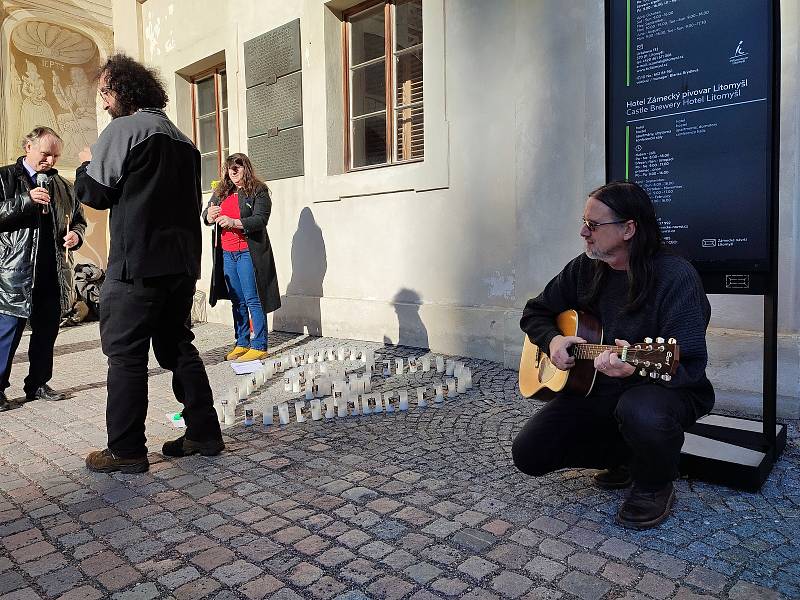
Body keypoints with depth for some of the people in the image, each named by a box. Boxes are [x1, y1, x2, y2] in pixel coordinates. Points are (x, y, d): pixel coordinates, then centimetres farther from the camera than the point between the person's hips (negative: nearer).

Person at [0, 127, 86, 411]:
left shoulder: (63, 185, 15)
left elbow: (79, 220, 23)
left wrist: (76, 235, 0)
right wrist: (26, 201, -18)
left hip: (54, 273, 5)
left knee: (46, 332, 11)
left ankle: (38, 384, 23)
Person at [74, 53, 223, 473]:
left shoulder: (124, 128, -5)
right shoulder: (182, 138, 18)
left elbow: (94, 192, -6)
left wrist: (86, 164, 13)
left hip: (137, 263, -7)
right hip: (182, 261, 8)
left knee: (125, 354, 0)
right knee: (179, 347, 13)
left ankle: (126, 452, 6)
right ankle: (204, 434, 15)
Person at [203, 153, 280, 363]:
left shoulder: (258, 191, -2)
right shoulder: (221, 192, 16)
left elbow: (260, 219, -14)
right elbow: (205, 214, 15)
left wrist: (234, 222, -26)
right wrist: (209, 216, -9)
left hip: (248, 253, -6)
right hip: (227, 253, 6)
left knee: (253, 300, -5)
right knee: (237, 301, 11)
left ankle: (259, 346, 1)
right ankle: (241, 344, 19)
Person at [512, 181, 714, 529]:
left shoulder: (675, 277, -17)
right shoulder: (585, 269, 0)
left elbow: (690, 366, -23)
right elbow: (534, 313, 11)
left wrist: (637, 366, -43)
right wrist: (552, 340, -11)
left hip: (660, 387, -5)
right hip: (593, 387, 5)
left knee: (641, 412, -42)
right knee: (528, 454, -9)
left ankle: (655, 487, -4)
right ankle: (624, 457, 18)